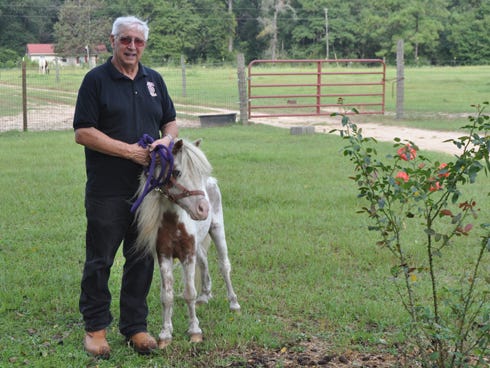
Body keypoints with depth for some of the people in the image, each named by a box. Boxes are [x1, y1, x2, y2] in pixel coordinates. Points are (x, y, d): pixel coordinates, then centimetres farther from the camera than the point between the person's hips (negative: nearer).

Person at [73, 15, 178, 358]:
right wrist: (128, 150, -15)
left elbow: (170, 121, 19)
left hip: (149, 187, 5)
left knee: (142, 260, 10)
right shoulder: (96, 79, -4)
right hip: (107, 190, -5)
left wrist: (166, 140, -4)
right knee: (99, 260, 4)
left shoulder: (154, 80, 12)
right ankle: (96, 327, 16)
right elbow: (83, 132, -10)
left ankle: (135, 325, 21)